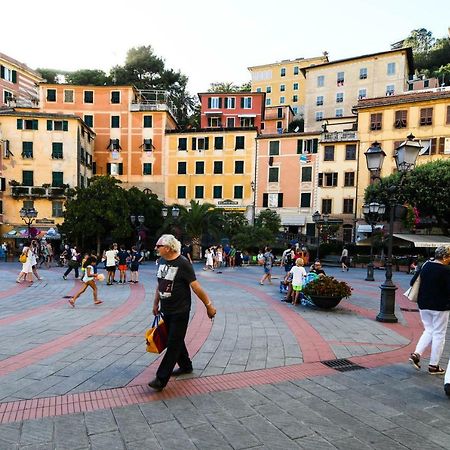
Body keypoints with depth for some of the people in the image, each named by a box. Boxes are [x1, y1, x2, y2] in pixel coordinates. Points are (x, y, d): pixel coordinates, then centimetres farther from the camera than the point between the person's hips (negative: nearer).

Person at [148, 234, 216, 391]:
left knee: (174, 343, -2)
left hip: (180, 311, -8)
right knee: (175, 339, 18)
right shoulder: (162, 261, 4)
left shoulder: (183, 264, -18)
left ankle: (161, 379, 2)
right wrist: (156, 303, 18)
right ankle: (185, 366, 37)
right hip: (166, 310, 8)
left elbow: (196, 287, -17)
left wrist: (208, 305, -13)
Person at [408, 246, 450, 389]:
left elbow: (412, 282, 5)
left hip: (423, 305, 6)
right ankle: (433, 365, 15)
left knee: (429, 330, 21)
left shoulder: (425, 265, 1)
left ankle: (416, 354, 5)